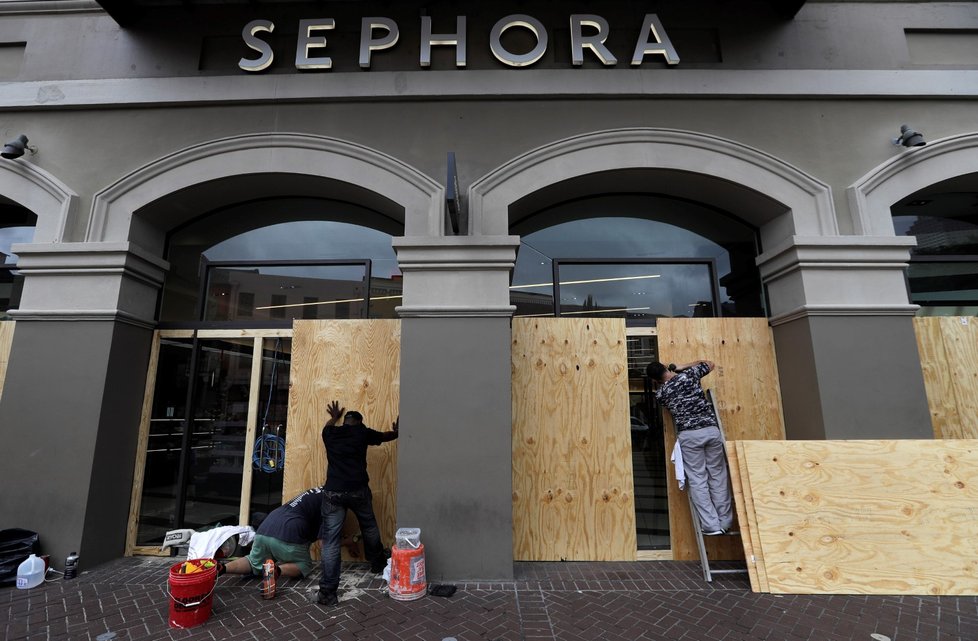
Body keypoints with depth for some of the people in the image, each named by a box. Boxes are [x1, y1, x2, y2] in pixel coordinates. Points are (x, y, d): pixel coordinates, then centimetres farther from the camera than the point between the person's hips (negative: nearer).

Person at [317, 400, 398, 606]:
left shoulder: (330, 434, 9)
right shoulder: (362, 432, 3)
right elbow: (385, 436, 21)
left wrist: (334, 417, 57)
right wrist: (396, 432, 43)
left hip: (333, 492, 1)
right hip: (358, 490, -1)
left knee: (330, 541, 4)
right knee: (369, 528, 23)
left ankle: (327, 592, 1)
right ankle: (378, 563, 42)